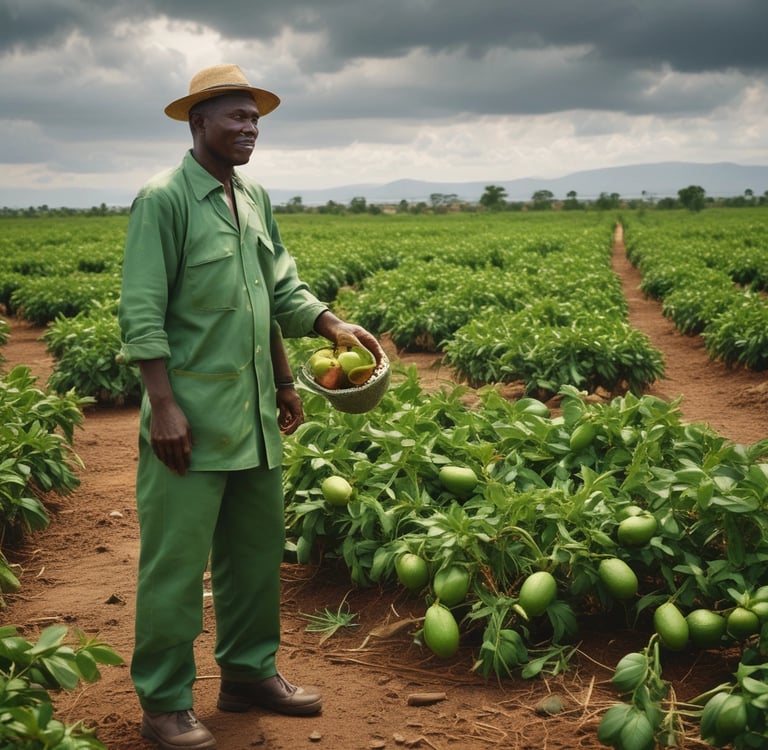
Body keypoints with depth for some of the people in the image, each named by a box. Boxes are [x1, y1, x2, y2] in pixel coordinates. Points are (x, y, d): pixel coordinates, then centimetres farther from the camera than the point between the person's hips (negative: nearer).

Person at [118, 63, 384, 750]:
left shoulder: (256, 198, 14)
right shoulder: (163, 199, -10)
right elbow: (141, 313, -14)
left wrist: (331, 323, 6)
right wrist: (162, 405, -19)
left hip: (254, 416, 8)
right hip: (192, 418, -8)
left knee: (256, 547, 15)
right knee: (176, 559, 0)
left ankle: (249, 672, 31)